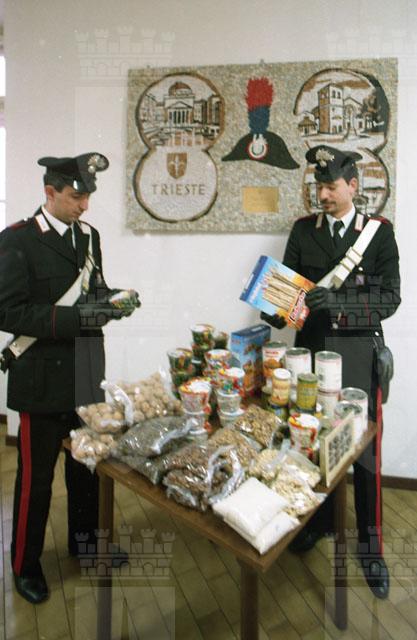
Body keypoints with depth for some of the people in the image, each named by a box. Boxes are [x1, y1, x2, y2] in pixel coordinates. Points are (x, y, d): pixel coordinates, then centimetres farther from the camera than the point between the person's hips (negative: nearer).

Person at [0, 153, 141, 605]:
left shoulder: (88, 235, 9)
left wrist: (111, 299, -7)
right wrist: (77, 316, -26)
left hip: (87, 372, 6)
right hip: (44, 377, -5)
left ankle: (84, 538, 43)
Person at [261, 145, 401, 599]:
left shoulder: (379, 232, -1)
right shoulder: (303, 230, 6)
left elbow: (389, 297, -7)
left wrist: (338, 301, -23)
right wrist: (277, 313, -15)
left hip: (359, 353, -2)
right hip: (312, 347, 2)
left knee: (364, 451, 5)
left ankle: (369, 545, 25)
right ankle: (319, 520, 36)